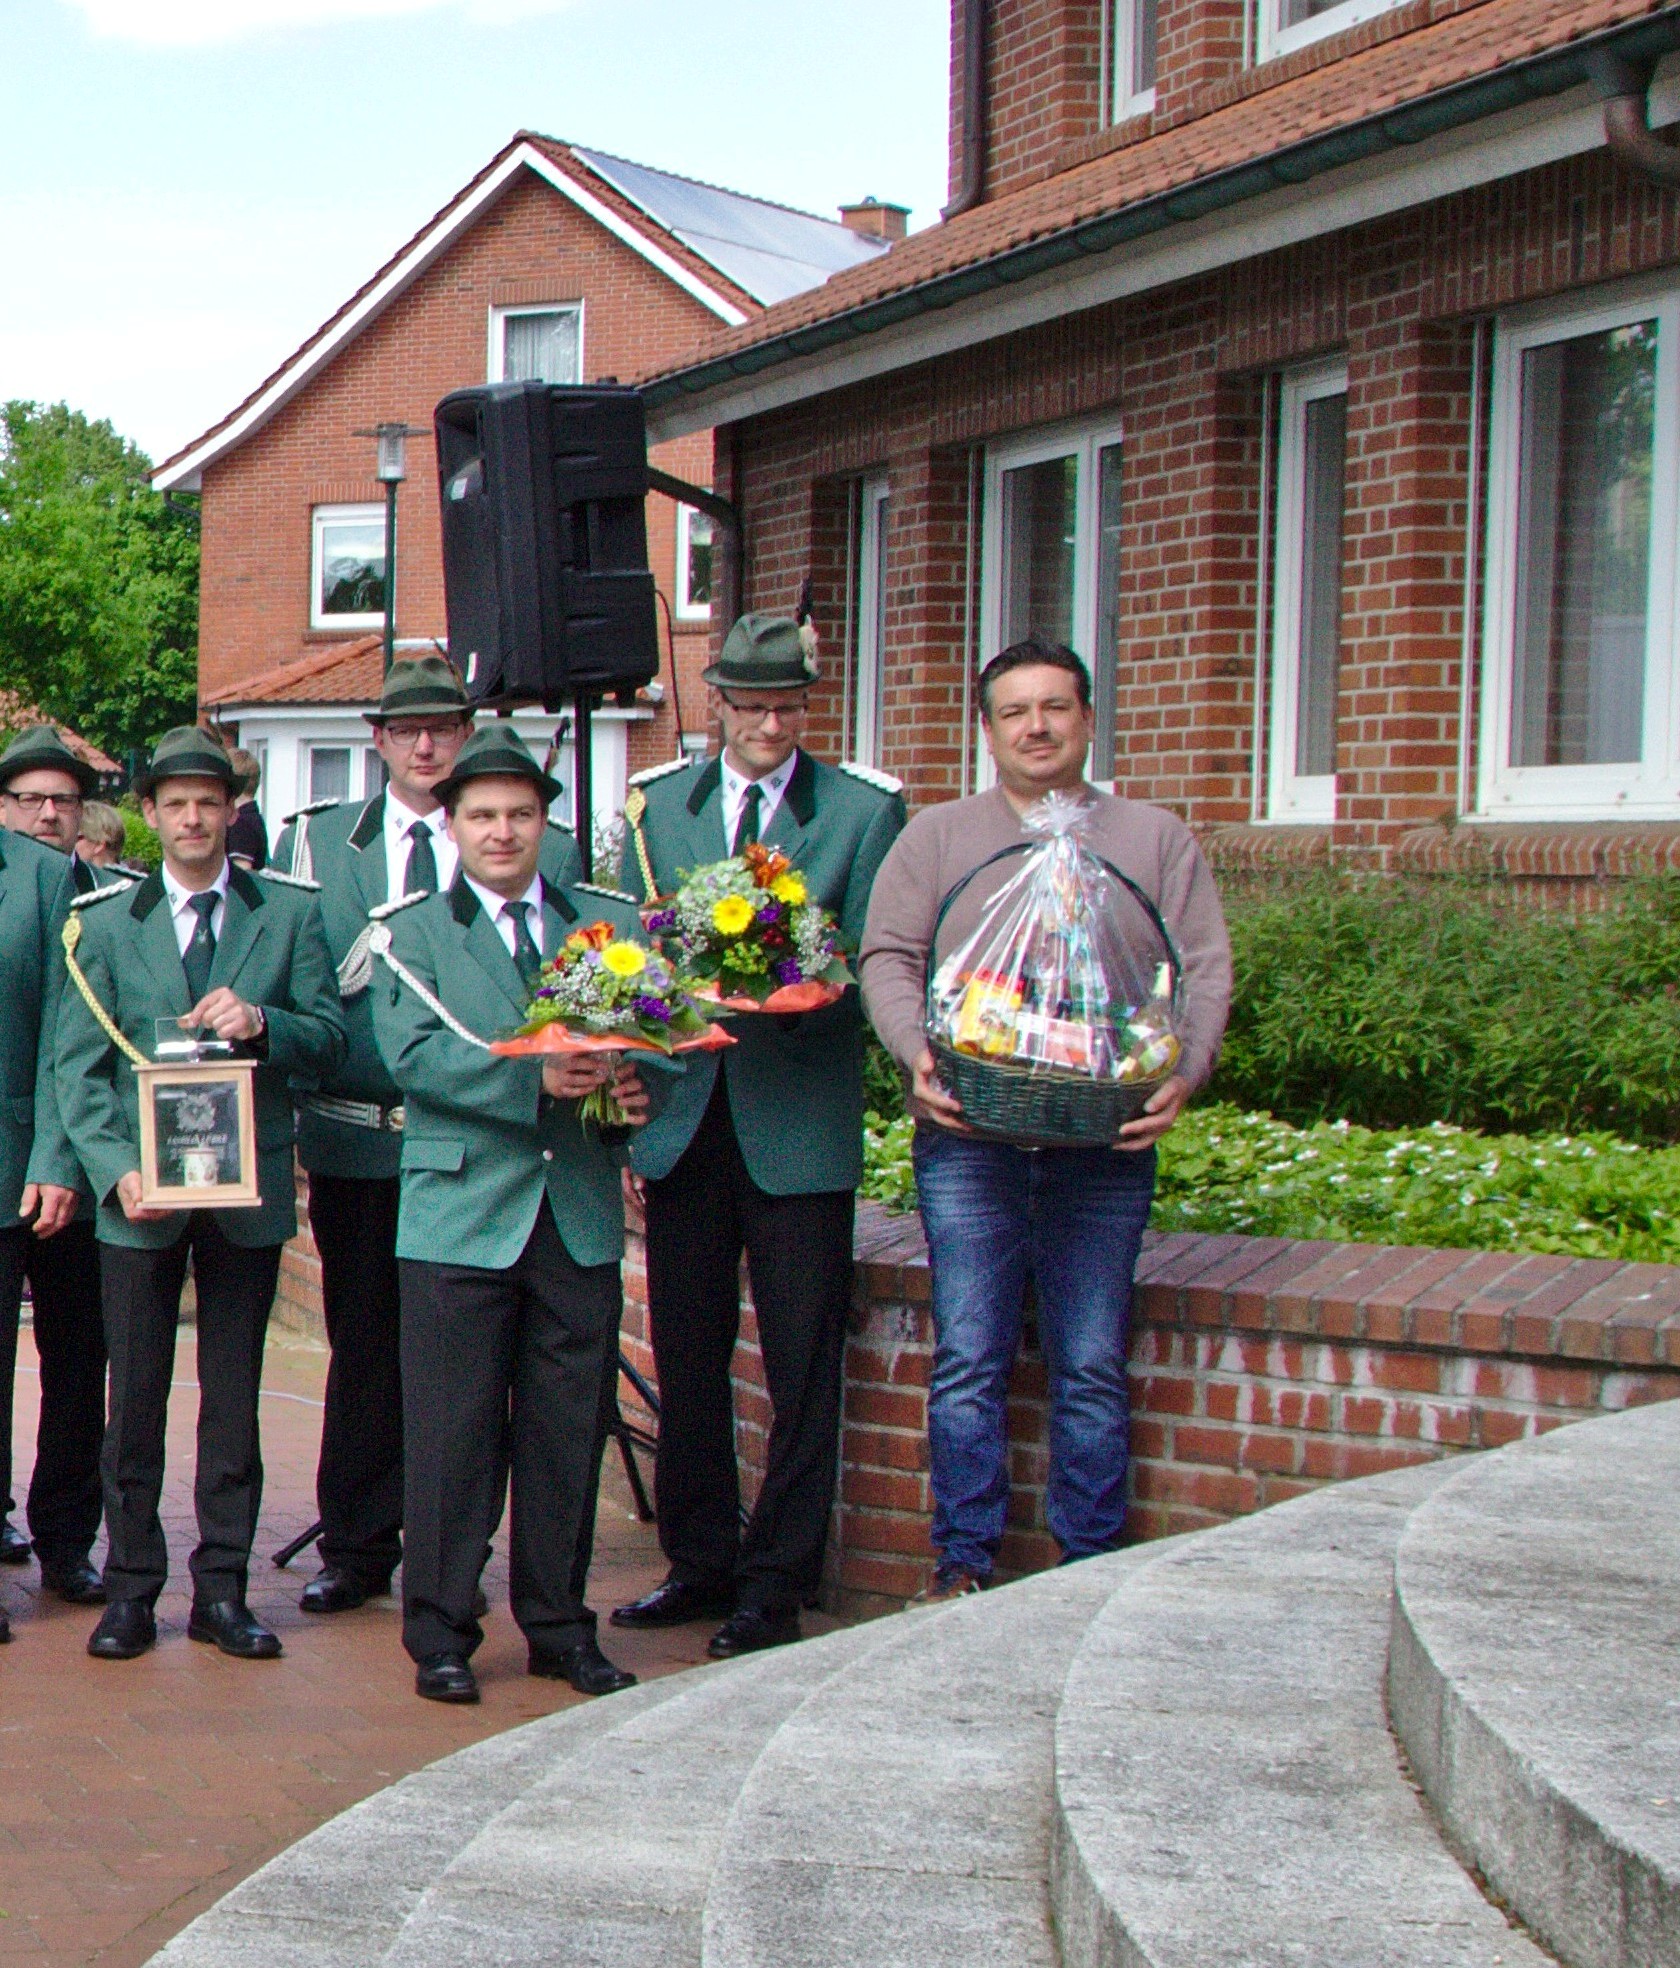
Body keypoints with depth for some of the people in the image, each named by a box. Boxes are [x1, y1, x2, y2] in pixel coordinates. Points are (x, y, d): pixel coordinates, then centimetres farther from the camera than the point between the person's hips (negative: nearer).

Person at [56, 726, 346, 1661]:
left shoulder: (291, 912, 6)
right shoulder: (108, 923, 7)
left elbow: (330, 1042, 3)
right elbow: (79, 1066, 2)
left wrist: (262, 1023, -17)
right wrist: (116, 1168, -12)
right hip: (142, 1192, 0)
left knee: (235, 1398, 6)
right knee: (136, 1398, 4)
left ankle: (222, 1590, 14)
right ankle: (133, 1588, 14)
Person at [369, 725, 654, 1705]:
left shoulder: (610, 919, 13)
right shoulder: (413, 930, 5)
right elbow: (415, 1053, -10)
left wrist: (638, 1080, -15)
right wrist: (534, 1077, -22)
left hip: (582, 1212, 3)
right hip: (462, 1210, -3)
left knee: (568, 1428, 9)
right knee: (453, 1430, 0)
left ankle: (560, 1626, 20)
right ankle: (441, 1634, 11)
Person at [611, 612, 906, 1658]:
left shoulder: (865, 810, 0)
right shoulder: (654, 804, 11)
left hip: (801, 1118, -3)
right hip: (683, 1111, 4)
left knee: (802, 1366, 0)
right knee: (686, 1356, 11)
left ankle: (776, 1585, 9)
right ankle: (701, 1562, 24)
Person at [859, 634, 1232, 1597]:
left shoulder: (1157, 840, 13)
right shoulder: (937, 836, 13)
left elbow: (1204, 971, 6)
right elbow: (889, 957, 6)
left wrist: (1183, 1071, -11)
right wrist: (916, 1051, -13)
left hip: (1105, 1144, 0)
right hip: (968, 1136, 0)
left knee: (1093, 1367, 1)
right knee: (969, 1359, -2)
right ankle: (965, 1564, 7)